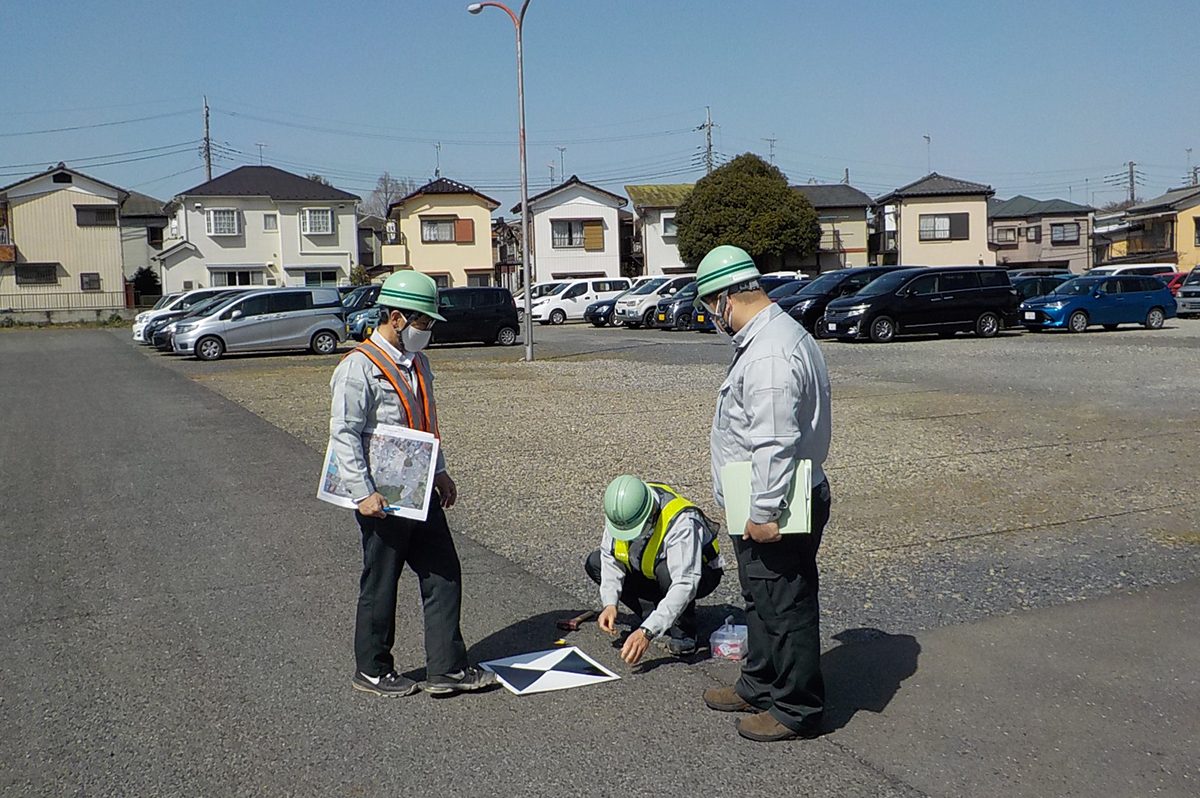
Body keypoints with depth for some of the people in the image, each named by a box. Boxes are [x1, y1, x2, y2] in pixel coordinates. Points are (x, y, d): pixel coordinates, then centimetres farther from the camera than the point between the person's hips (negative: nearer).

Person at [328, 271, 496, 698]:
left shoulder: (417, 362, 12)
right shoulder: (359, 367, -15)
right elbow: (343, 434, -17)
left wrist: (439, 471, 19)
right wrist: (363, 493, -22)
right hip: (382, 498, -8)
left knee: (444, 575, 7)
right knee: (381, 584, 6)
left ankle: (447, 669, 16)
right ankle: (371, 671, 24)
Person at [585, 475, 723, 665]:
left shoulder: (682, 522, -39)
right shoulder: (621, 508, -21)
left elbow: (684, 585, -43)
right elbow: (610, 556, -10)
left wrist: (647, 632, -48)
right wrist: (610, 603, -24)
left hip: (701, 573, -6)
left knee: (665, 571, -40)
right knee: (594, 563, -9)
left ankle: (683, 633, -14)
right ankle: (653, 619, -5)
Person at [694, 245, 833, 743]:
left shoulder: (768, 355, -24)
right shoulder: (775, 335, 12)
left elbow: (775, 443, -28)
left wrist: (765, 511, -24)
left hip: (774, 513, -11)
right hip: (762, 505, 11)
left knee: (785, 609, 4)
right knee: (762, 603, 23)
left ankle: (797, 710, 18)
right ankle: (759, 687, 39)